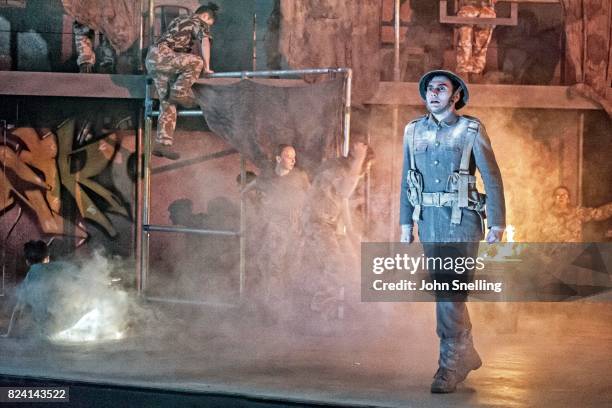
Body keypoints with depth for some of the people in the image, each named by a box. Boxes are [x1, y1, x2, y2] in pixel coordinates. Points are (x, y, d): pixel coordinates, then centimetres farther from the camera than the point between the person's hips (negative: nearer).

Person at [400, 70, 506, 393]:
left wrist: (497, 225, -7)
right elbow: (407, 181, 13)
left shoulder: (472, 130, -4)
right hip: (429, 220, 5)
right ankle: (466, 354, 26)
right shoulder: (414, 131, 9)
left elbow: (492, 179, -3)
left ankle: (450, 366, -8)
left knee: (450, 293, -12)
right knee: (444, 290, 11)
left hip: (462, 220, -5)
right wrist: (406, 225, 9)